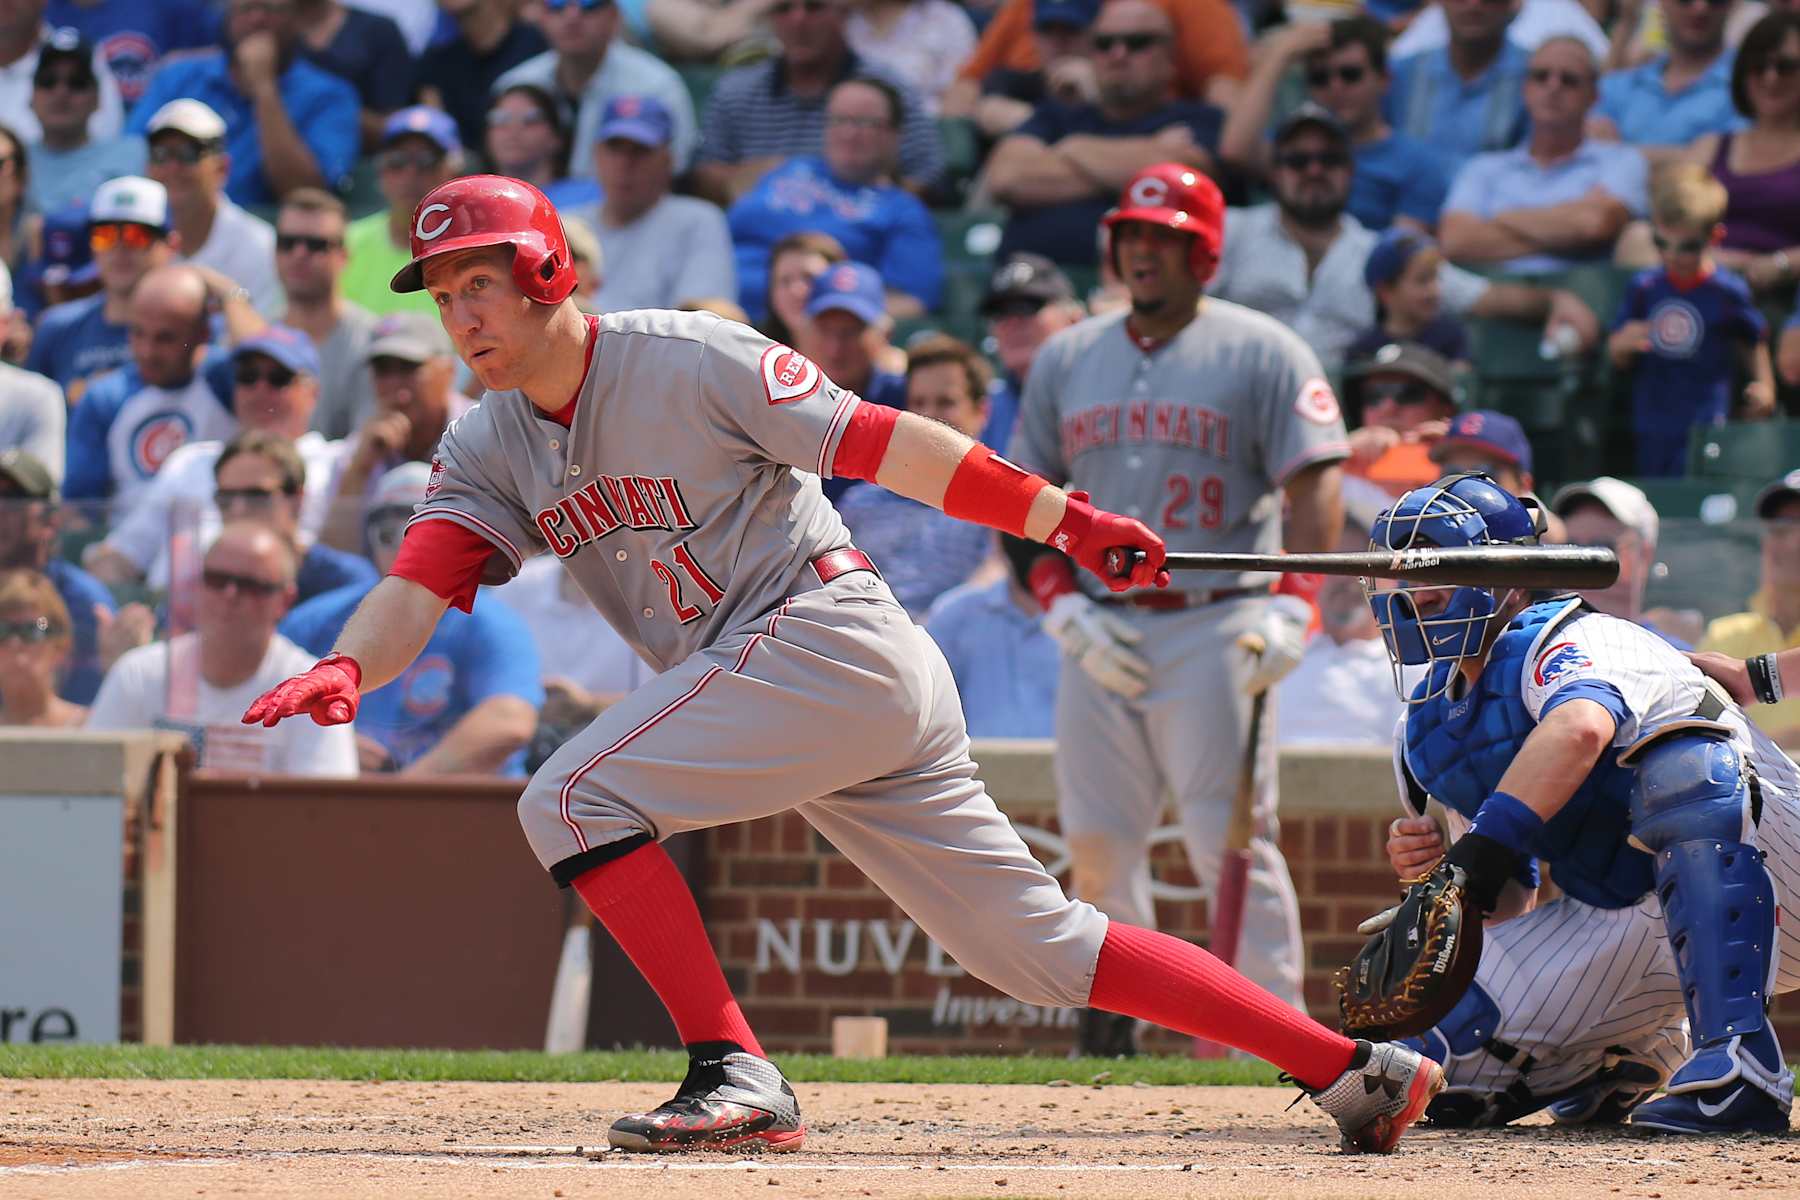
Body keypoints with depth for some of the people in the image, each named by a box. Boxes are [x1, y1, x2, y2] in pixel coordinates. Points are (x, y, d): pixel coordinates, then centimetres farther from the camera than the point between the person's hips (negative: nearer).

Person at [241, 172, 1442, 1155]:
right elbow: (424, 579, -2)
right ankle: (1355, 1067, 7)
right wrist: (346, 669, -24)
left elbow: (879, 442, -10)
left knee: (570, 802, -15)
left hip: (828, 636, -8)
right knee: (1040, 945, 7)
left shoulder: (684, 358, -10)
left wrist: (1067, 521, -10)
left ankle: (737, 1076, -13)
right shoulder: (490, 448, 11)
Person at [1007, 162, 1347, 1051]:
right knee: (1097, 842, 2)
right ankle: (1112, 1012, 16)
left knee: (1232, 841, -11)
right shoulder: (1066, 359, 15)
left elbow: (1316, 484, -5)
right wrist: (1065, 609, 0)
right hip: (1100, 634, 5)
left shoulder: (1262, 352, 3)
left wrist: (1292, 605, -18)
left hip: (1215, 631, -4)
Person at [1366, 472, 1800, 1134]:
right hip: (1618, 926, 8)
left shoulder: (1577, 641, -15)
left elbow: (1579, 728, -42)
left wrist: (1487, 844, -48)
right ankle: (1641, 1055, 22)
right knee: (1456, 1054, -6)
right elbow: (1504, 905, 13)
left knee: (1681, 763, -38)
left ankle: (1740, 1069, -43)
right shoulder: (1424, 731, 10)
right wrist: (1432, 865, -8)